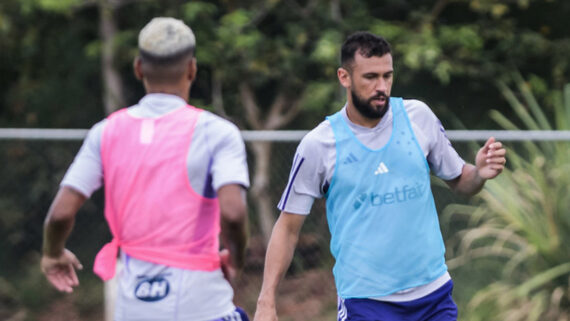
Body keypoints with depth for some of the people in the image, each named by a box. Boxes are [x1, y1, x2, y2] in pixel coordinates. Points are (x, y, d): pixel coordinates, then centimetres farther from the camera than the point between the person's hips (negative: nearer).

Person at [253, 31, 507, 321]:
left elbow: (459, 182, 14)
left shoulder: (418, 117, 2)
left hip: (434, 292, 3)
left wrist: (479, 174, -10)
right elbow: (288, 228, 0)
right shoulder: (318, 145, -5)